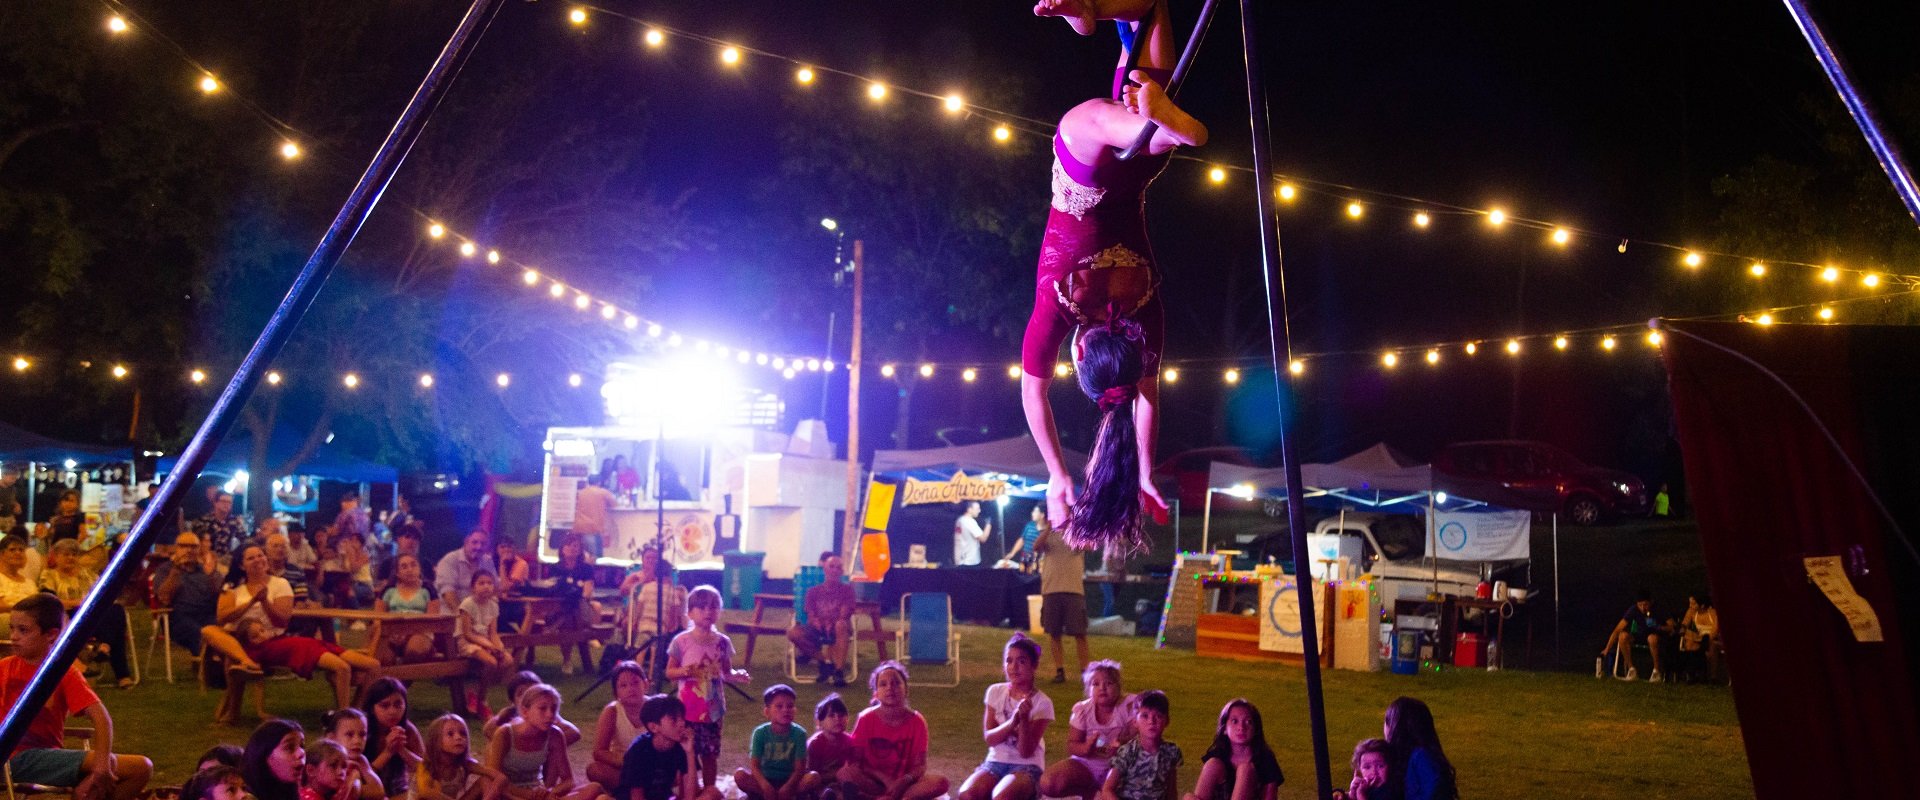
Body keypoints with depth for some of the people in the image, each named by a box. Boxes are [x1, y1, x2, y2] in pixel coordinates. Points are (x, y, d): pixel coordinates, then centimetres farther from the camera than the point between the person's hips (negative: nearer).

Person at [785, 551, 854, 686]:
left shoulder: (846, 589, 6)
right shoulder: (814, 591, 11)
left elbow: (845, 614, -6)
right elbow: (811, 615, 2)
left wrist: (831, 624, -25)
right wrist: (816, 622, -22)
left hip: (836, 630, -3)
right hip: (818, 631, 3)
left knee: (841, 625, -41)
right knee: (792, 633, -28)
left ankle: (839, 670, -35)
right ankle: (826, 661, -14)